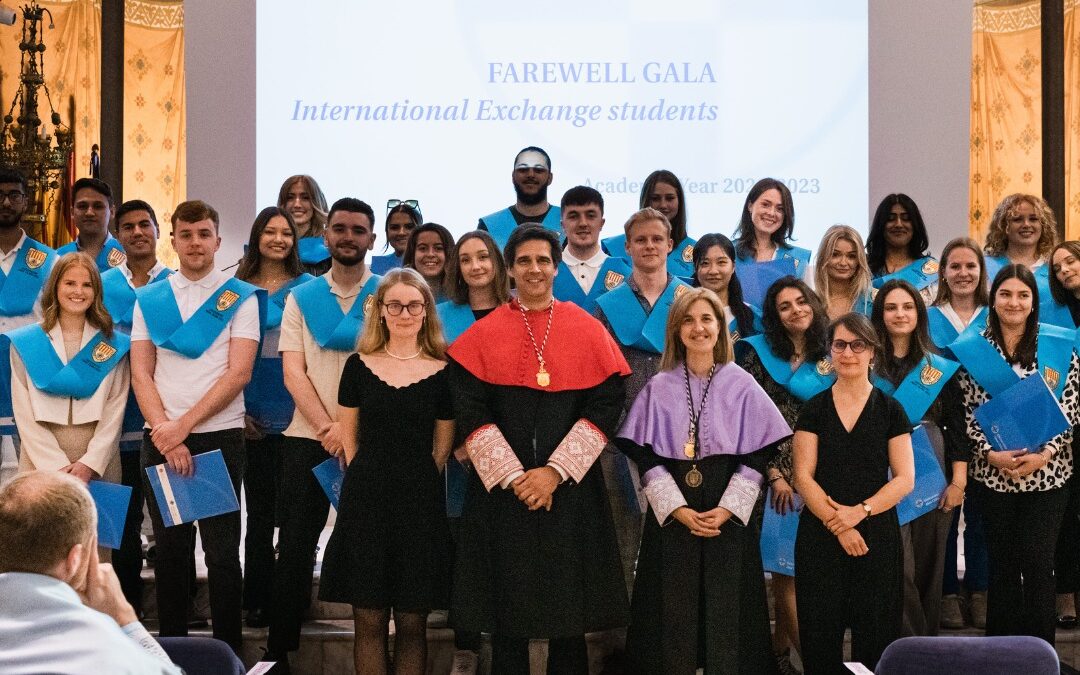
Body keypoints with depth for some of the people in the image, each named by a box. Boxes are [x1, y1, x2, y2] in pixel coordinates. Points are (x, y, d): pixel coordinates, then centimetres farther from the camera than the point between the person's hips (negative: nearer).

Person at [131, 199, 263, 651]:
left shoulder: (240, 298, 2)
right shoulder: (149, 299, 10)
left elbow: (238, 374, -7)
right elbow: (141, 374, 4)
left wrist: (184, 425, -13)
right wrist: (164, 433, -10)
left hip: (219, 436, -3)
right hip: (160, 439, 3)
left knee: (222, 551, -1)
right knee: (170, 549, 8)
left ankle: (228, 653, 7)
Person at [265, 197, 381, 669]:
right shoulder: (301, 298, 9)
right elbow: (293, 372, 2)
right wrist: (328, 427, -12)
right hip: (308, 437, 1)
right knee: (295, 546, 3)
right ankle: (277, 651, 10)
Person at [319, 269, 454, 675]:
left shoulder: (442, 372, 1)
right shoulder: (358, 366, 4)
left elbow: (442, 447, 8)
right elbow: (348, 437, 10)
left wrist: (416, 483, 5)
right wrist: (369, 481, 7)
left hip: (420, 503, 0)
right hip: (366, 500, 1)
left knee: (412, 624, 4)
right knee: (369, 621, 3)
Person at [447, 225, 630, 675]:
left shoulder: (587, 331, 5)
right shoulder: (483, 334, 4)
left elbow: (605, 406, -3)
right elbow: (471, 412, -2)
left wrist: (555, 471, -13)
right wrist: (512, 477, -12)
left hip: (570, 489, 0)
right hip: (500, 489, 0)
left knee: (568, 604, 4)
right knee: (508, 618, 3)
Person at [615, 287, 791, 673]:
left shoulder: (742, 385, 2)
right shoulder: (659, 388, 4)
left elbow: (756, 456, -1)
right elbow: (647, 457, 0)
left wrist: (726, 510, -12)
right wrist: (678, 509, -12)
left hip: (728, 516, 0)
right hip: (671, 516, 1)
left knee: (725, 611, 2)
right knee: (674, 614, 2)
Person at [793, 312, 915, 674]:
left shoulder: (890, 410, 5)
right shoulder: (814, 409, 6)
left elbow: (904, 479, 0)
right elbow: (803, 477, 0)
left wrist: (859, 511, -13)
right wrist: (837, 525, -11)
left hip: (877, 534, 0)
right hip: (820, 536, 1)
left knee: (875, 637, 0)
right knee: (821, 637, 1)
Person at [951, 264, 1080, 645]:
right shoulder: (971, 350, 2)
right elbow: (969, 413, 1)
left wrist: (1044, 454, -14)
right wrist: (992, 454, -13)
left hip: (1047, 473, -1)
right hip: (992, 473, 1)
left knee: (1038, 565, -1)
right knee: (1002, 565, 9)